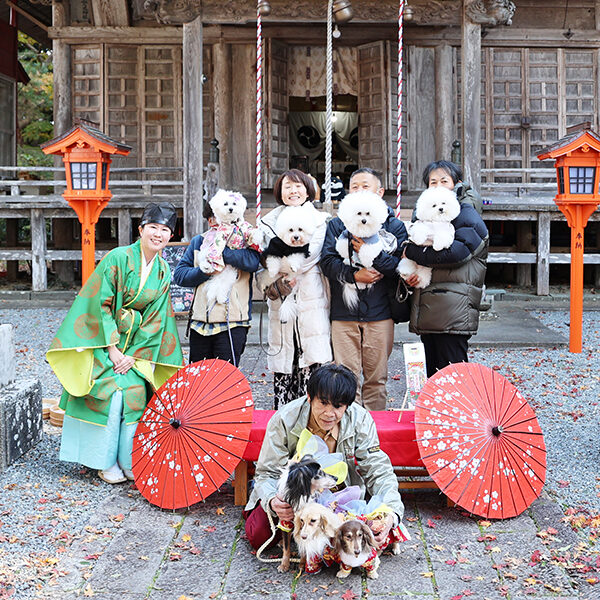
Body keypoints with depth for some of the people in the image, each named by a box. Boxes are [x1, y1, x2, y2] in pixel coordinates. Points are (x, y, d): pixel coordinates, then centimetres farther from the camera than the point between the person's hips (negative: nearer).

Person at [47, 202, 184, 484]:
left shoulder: (163, 272, 3)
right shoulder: (118, 258, -13)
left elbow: (155, 318, 2)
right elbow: (102, 304, -15)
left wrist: (133, 354, -7)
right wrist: (112, 349, -16)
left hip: (136, 342, 4)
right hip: (102, 336, -4)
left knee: (135, 393, -8)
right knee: (110, 392, -15)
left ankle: (129, 461, 3)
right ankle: (106, 461, -2)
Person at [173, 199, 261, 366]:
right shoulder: (198, 242, 15)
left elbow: (253, 262, -18)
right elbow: (179, 274, 7)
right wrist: (204, 272, -10)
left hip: (232, 323, -4)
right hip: (200, 322, 4)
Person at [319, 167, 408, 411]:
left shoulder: (394, 226, 8)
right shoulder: (336, 225, 12)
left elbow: (401, 266, -5)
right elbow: (327, 261, -1)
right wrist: (354, 275, -15)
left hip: (379, 312, 0)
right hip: (343, 312, 0)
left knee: (376, 377, 5)